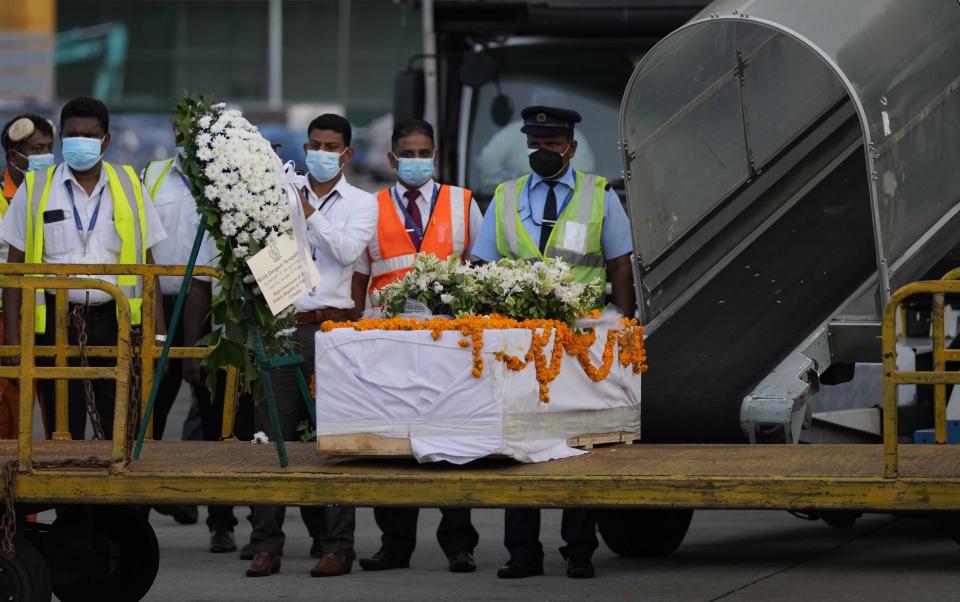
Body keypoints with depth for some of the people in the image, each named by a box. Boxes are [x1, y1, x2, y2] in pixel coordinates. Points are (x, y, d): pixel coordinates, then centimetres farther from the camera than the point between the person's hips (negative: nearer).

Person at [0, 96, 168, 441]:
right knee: (64, 429, 1)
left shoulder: (128, 186, 9)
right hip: (56, 319, -1)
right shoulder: (35, 188, 5)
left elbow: (146, 262, 12)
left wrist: (159, 331, 4)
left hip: (113, 319, 1)